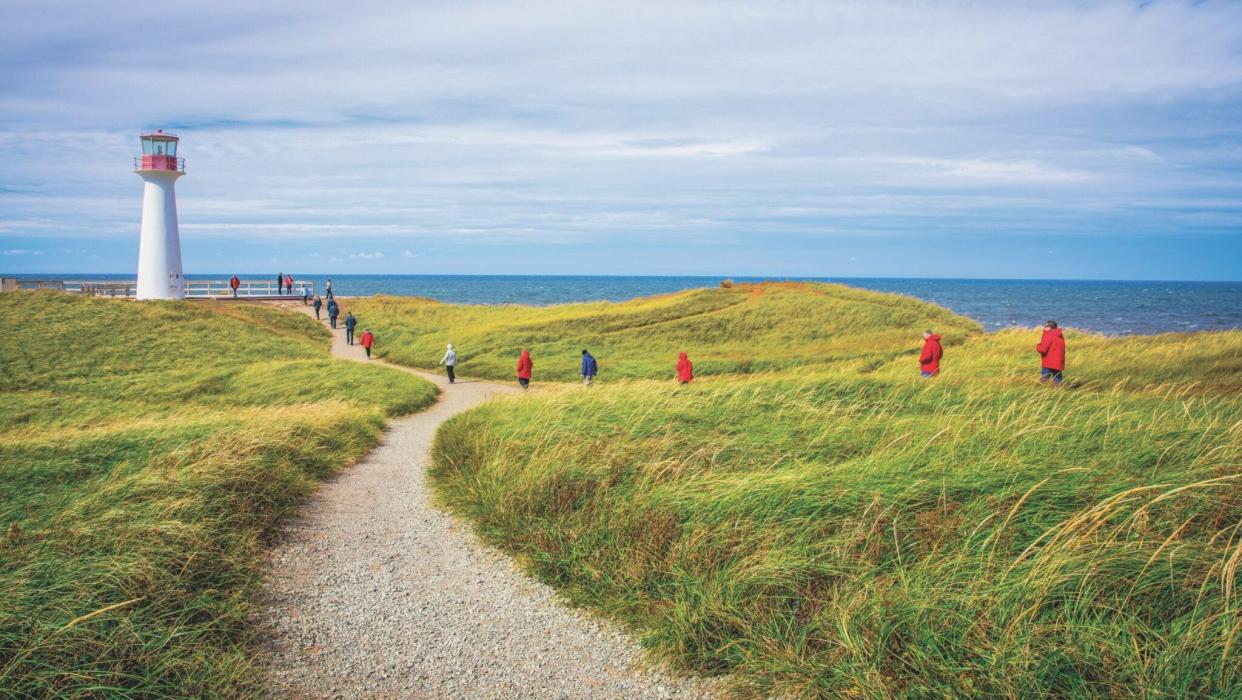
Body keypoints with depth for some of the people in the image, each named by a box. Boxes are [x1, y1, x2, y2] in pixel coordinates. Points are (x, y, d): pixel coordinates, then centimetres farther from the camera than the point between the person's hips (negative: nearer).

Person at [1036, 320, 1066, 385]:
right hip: (1058, 364, 8)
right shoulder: (1060, 336, 15)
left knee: (1044, 382, -4)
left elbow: (1042, 349, -16)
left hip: (1049, 364, -8)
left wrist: (1038, 347, 5)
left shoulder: (1048, 335, -10)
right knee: (1057, 383, 10)